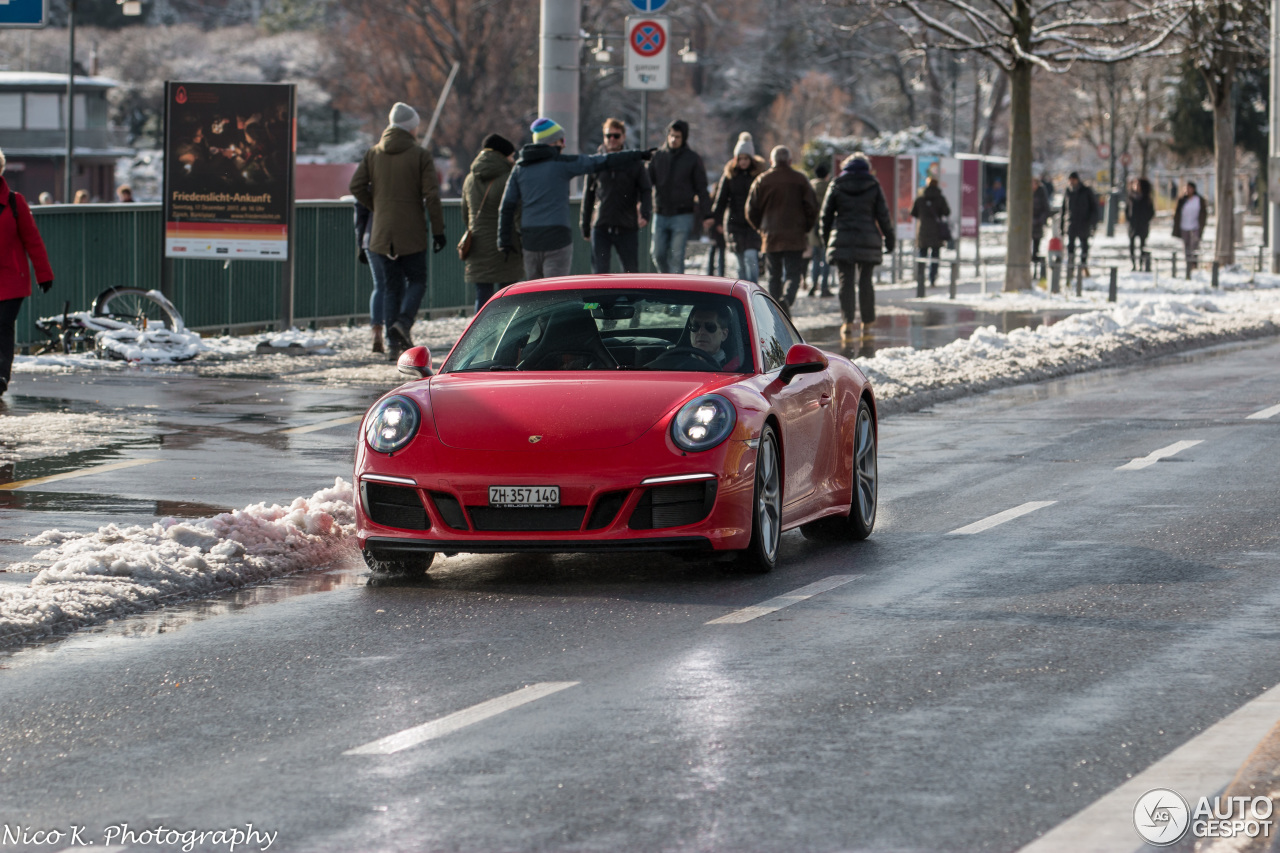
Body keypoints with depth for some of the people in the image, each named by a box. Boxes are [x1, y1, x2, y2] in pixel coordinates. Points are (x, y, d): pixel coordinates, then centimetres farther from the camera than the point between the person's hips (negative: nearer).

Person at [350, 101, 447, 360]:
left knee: (392, 287, 9)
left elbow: (356, 186, 1)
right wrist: (438, 230, -6)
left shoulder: (373, 154, 6)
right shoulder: (420, 155, -5)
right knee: (417, 281, 10)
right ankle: (403, 322, -15)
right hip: (412, 232, -3)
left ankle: (395, 344, 2)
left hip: (382, 233, 3)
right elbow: (431, 195, -10)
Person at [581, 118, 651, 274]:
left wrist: (645, 214, -18)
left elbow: (646, 191, 2)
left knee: (631, 272, 4)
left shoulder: (634, 163, 4)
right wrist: (585, 227, 12)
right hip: (600, 228, 1)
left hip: (627, 228, -1)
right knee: (599, 273, -5)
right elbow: (588, 197, 13)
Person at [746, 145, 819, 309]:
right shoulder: (800, 180, 0)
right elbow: (812, 208, -1)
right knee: (793, 275, 0)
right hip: (795, 238, -1)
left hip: (771, 237, 1)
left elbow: (751, 210, 4)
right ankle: (786, 300, -28)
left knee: (774, 276, 11)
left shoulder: (762, 180, 2)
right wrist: (805, 228, 13)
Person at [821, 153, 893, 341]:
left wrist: (826, 239, 17)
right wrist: (889, 238, 10)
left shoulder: (836, 186, 4)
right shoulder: (873, 186, 3)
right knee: (865, 282, 8)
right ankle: (868, 323, 10)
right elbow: (883, 215, 2)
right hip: (868, 240, 0)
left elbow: (826, 214, 7)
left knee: (845, 282, -2)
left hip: (842, 239, 0)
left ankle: (848, 321, -15)